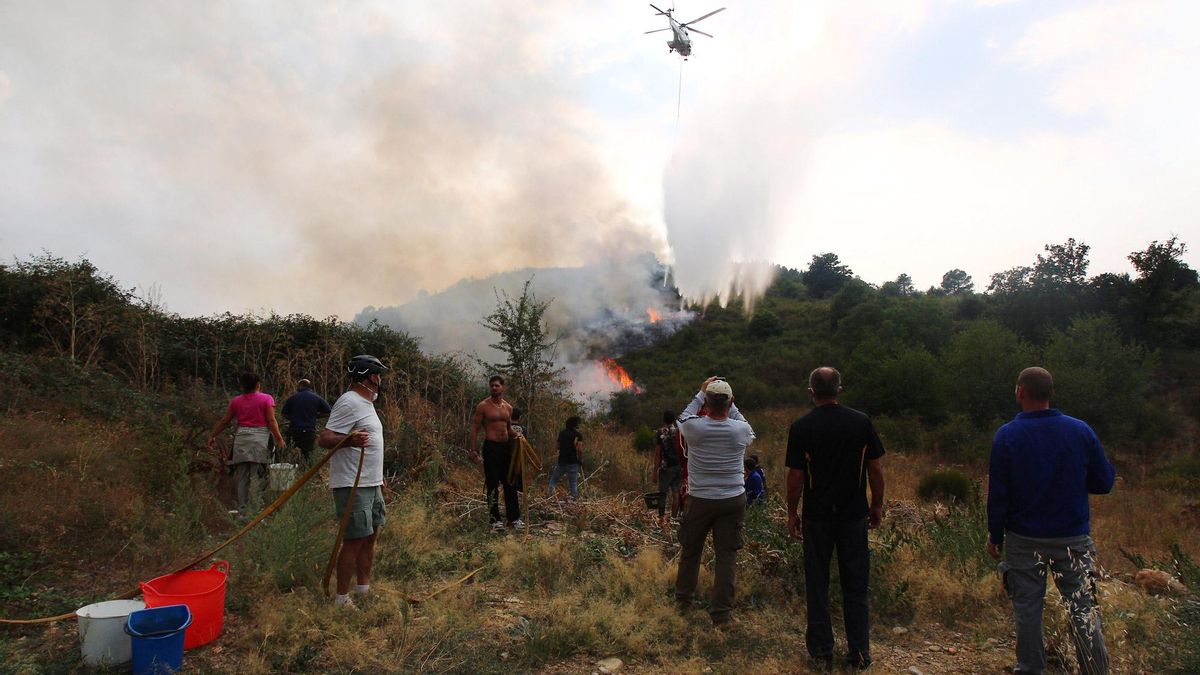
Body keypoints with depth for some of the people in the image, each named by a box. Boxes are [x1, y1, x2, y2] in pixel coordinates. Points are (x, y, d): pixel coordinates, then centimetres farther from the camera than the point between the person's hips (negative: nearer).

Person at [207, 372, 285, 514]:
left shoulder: (236, 401, 9)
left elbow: (224, 421, 14)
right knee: (256, 477, -2)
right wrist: (279, 438, -6)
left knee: (241, 476, 8)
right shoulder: (266, 399, -1)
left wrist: (212, 436, 25)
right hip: (260, 438, -3)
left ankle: (242, 510, 11)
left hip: (241, 438, 3)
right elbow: (271, 421, -8)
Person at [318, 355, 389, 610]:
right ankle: (342, 599, 5)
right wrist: (349, 440, -39)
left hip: (371, 484, 10)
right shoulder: (349, 402, -15)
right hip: (352, 485, -10)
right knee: (355, 541, -5)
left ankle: (364, 589, 26)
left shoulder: (366, 403, 16)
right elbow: (325, 439, -21)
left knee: (370, 536, 15)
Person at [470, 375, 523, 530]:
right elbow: (475, 428, -6)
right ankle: (495, 519, 9)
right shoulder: (483, 406, -5)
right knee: (492, 485, 0)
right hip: (491, 447, -5)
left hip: (506, 446, 6)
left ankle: (514, 518, 16)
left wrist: (516, 436, 1)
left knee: (511, 484, 8)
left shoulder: (508, 407, 11)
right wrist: (473, 449, -13)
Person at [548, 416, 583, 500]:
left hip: (561, 462, 3)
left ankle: (551, 497, -4)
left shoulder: (561, 433, 6)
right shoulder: (578, 435, -8)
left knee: (553, 480, 14)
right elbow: (579, 450, -17)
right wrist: (581, 460, -4)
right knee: (573, 483, 7)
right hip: (573, 462, -3)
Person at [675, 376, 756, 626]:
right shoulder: (741, 429, -11)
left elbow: (683, 418, 11)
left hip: (699, 501, 0)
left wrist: (701, 393, 15)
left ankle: (683, 600, 32)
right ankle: (721, 612, 8)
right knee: (727, 555, 6)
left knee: (690, 551, 17)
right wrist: (730, 405, 17)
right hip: (733, 501, 0)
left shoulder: (693, 427, -14)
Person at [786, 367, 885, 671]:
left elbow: (795, 476, -8)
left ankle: (822, 651, 17)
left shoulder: (801, 427, -10)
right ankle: (860, 653, 18)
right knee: (855, 585, 12)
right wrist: (877, 505, 11)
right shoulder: (861, 421, -4)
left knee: (817, 584, 10)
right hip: (854, 515, 2)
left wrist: (791, 513, 3)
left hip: (817, 517, -1)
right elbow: (875, 468, -1)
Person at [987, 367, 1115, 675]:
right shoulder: (1081, 430, -6)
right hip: (1074, 539, 1)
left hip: (1024, 540, -1)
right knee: (1084, 611, 9)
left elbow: (998, 494, -7)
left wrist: (995, 535, 4)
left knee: (1027, 609, 10)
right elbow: (1104, 482, 2)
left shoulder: (1006, 436, -10)